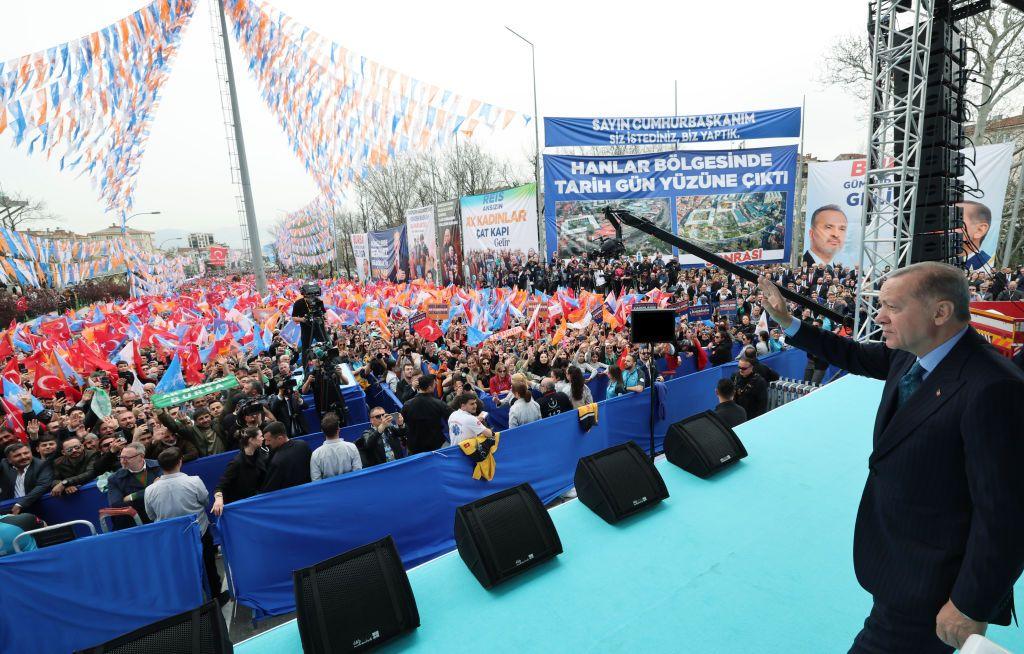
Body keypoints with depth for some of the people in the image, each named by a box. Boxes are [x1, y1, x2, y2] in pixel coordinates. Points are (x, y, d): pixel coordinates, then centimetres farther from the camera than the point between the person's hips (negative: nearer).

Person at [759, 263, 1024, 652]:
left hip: (928, 580, -7)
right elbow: (855, 357, 13)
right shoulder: (911, 353, -5)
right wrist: (787, 323, 5)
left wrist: (972, 609, -19)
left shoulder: (992, 388, -29)